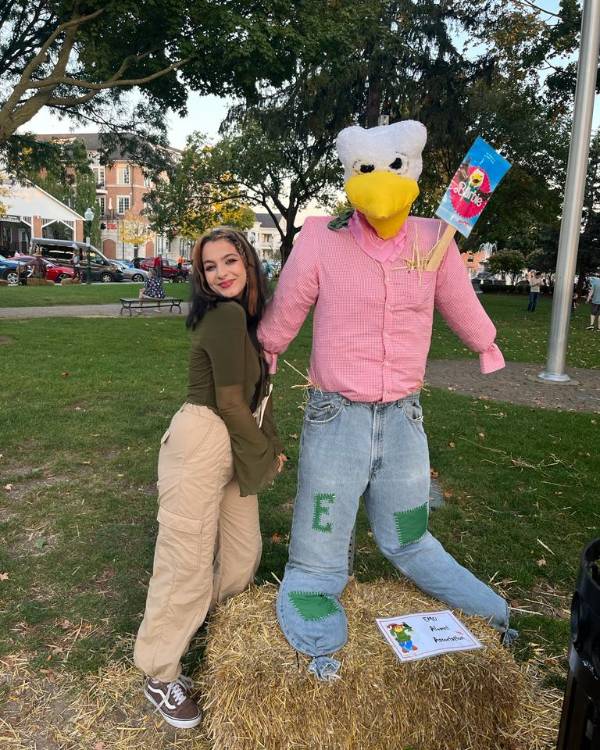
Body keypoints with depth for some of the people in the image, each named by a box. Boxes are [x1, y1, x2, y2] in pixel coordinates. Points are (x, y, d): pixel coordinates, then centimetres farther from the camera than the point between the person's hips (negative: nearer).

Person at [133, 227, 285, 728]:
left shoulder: (247, 315, 12)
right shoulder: (225, 314, -16)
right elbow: (230, 403, -17)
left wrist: (273, 446, 9)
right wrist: (264, 456, -3)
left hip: (234, 447, 9)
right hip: (202, 444, -9)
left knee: (244, 551, 17)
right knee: (189, 562, 2)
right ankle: (161, 678, 23)